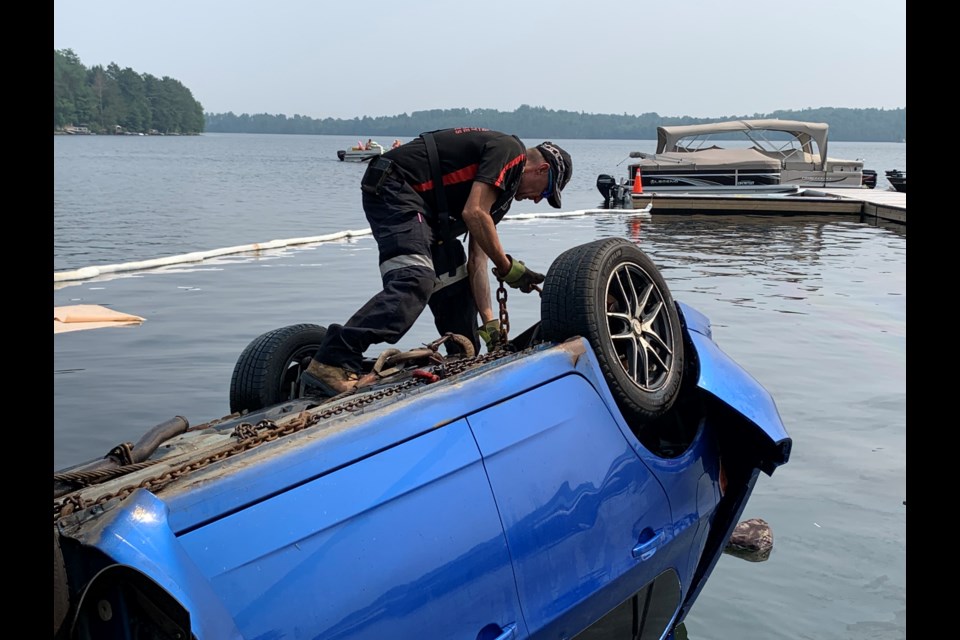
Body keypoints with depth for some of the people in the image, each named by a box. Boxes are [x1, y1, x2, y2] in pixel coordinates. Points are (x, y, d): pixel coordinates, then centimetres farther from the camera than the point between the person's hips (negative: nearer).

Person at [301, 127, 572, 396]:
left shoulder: (502, 190, 21)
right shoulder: (509, 150, -5)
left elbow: (477, 260, 15)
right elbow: (474, 213, -17)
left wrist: (489, 321, 8)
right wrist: (507, 267, -7)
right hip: (393, 187, -11)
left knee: (454, 281, 14)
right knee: (415, 281, -25)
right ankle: (331, 363, -35)